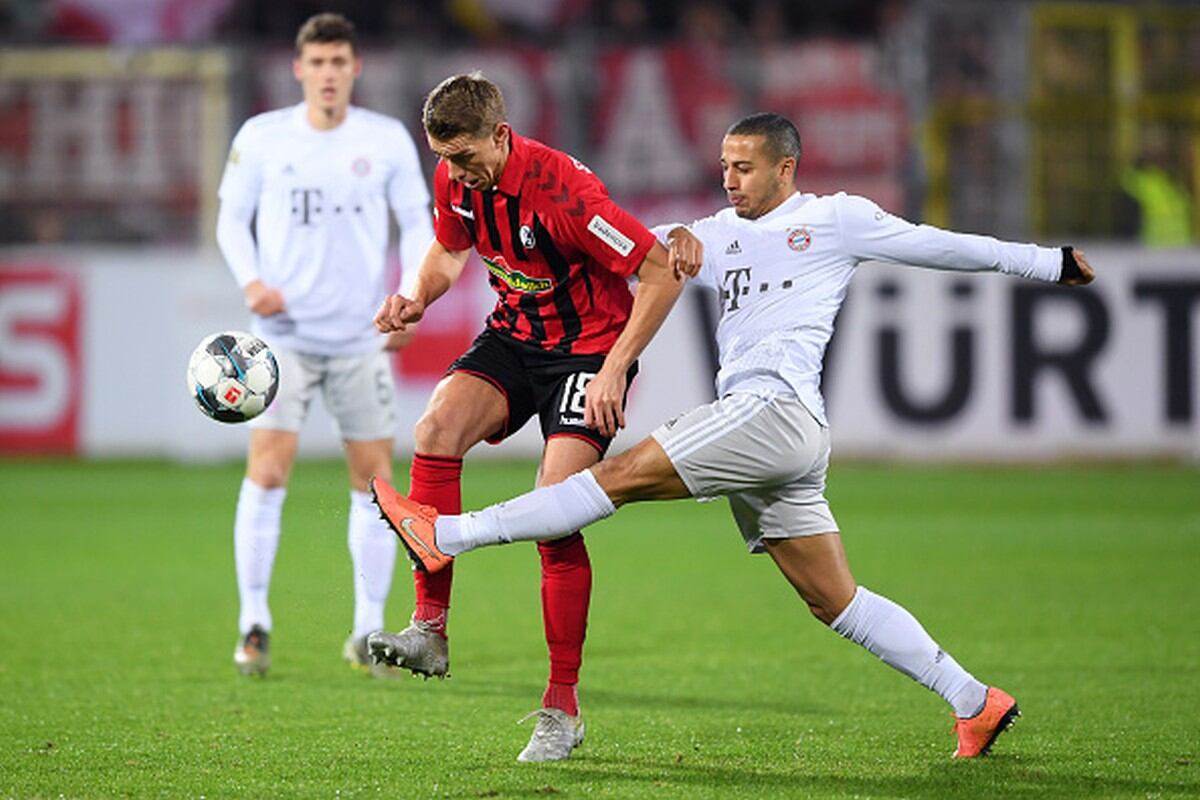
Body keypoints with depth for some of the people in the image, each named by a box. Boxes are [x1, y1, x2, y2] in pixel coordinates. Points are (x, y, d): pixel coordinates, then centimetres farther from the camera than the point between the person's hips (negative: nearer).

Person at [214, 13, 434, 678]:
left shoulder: (388, 140, 2)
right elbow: (232, 217, 8)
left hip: (362, 337, 1)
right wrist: (251, 281, -10)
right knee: (267, 472, -11)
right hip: (283, 333, -1)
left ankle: (368, 630, 13)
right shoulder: (262, 137, 0)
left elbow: (416, 222, 6)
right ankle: (254, 624, -1)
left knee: (375, 480, 2)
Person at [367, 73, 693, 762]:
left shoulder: (561, 190, -28)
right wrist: (418, 297, -5)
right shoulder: (456, 179, -6)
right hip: (514, 336, 6)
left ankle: (563, 708, -4)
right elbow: (450, 249, 16)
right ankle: (431, 631, -18)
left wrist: (614, 369, -26)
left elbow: (662, 273, -23)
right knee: (437, 428, -21)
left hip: (589, 347, -6)